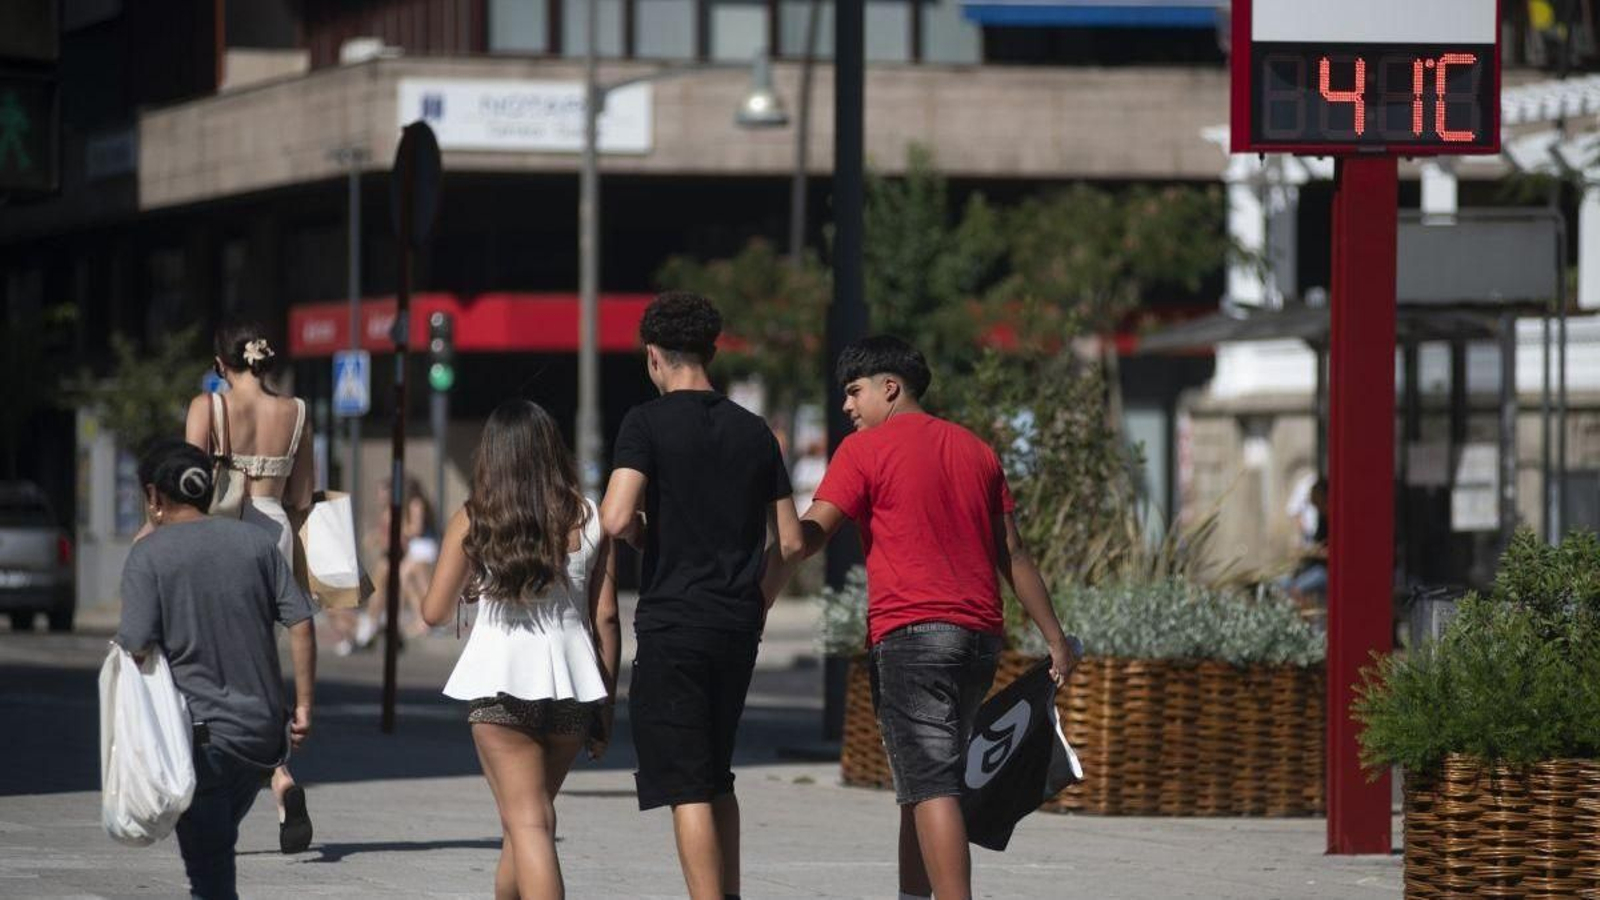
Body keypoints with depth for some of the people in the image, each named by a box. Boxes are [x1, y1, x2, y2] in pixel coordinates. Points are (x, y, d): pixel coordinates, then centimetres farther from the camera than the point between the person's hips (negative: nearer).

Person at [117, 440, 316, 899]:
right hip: (263, 729, 5)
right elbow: (301, 623, 2)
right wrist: (303, 705, 6)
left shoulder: (148, 554, -6)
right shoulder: (255, 541, 7)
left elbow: (137, 645, -15)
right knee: (218, 841, 22)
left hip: (200, 734, -5)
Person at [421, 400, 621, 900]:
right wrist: (607, 702, 12)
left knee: (528, 824, -7)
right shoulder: (589, 521, 5)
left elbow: (435, 612, 4)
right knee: (528, 818, 20)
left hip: (500, 686, -3)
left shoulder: (472, 522, 0)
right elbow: (605, 616, 5)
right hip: (572, 686, 3)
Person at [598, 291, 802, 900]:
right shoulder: (754, 431, 9)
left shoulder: (648, 423, -7)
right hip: (738, 627, 6)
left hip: (672, 626, -6)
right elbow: (790, 541, 11)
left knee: (688, 788, -7)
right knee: (717, 780, 19)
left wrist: (642, 533, 3)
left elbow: (616, 519, -20)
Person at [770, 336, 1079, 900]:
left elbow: (810, 536, -10)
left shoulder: (865, 450, 0)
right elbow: (1013, 554, 17)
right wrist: (1055, 638, 17)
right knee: (928, 782, 17)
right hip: (979, 638, 7)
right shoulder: (975, 450, 19)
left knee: (930, 788, -13)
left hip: (910, 633, -7)